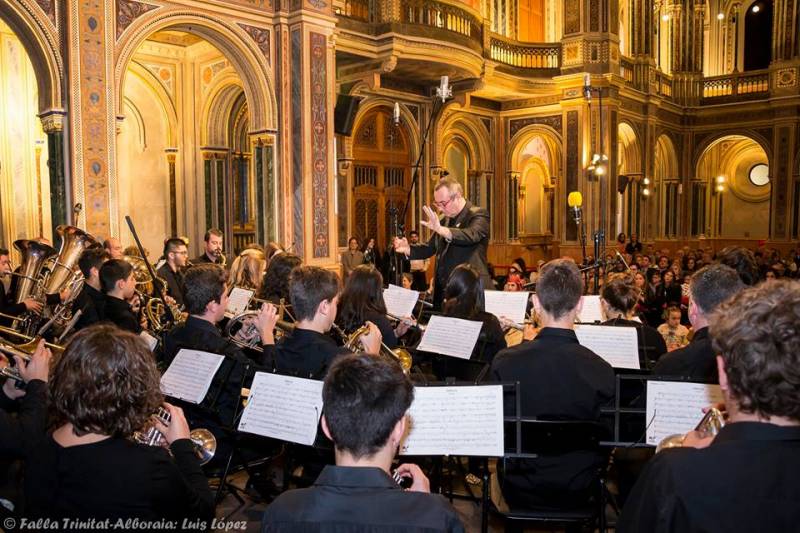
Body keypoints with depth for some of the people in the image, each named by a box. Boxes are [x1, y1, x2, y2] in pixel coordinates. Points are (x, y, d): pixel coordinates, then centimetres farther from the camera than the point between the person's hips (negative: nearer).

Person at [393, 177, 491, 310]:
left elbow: (471, 236, -26)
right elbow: (429, 248, 19)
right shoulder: (444, 220, 15)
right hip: (443, 291, 6)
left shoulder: (479, 215, -5)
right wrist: (407, 249, -1)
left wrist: (440, 229, -40)